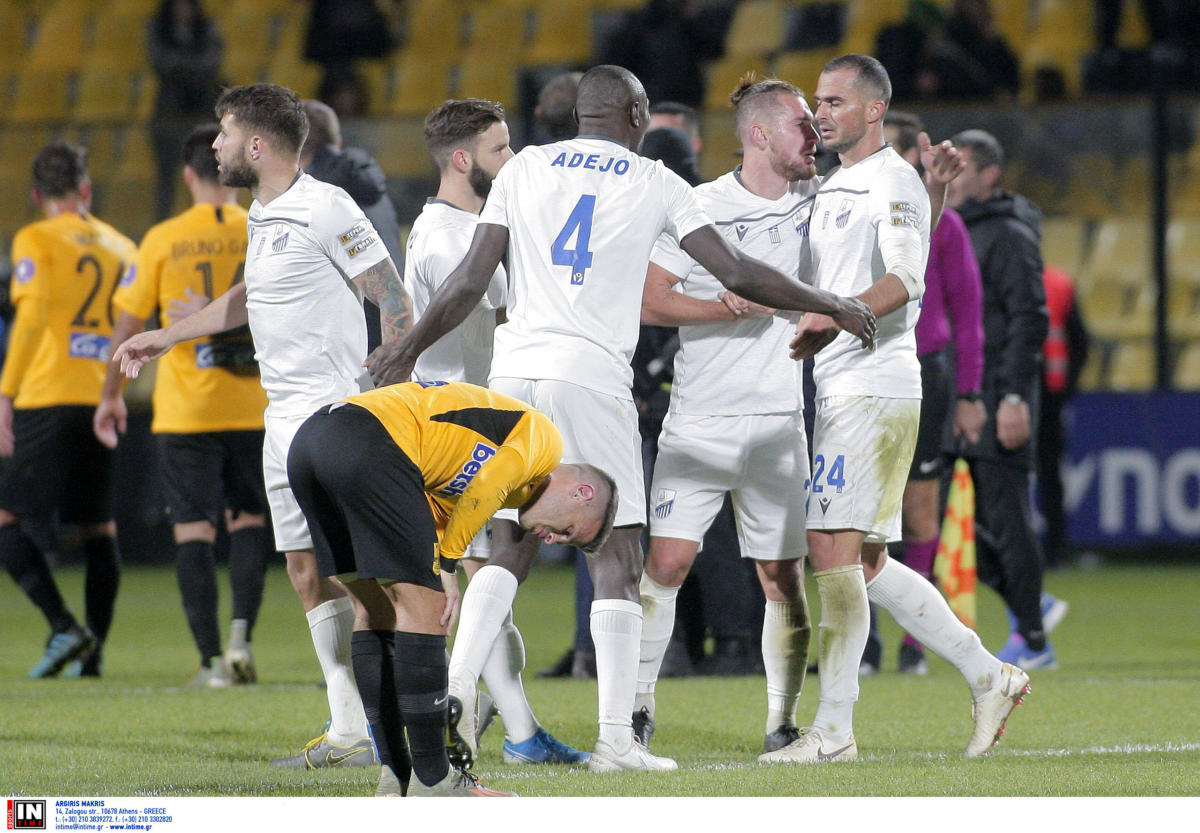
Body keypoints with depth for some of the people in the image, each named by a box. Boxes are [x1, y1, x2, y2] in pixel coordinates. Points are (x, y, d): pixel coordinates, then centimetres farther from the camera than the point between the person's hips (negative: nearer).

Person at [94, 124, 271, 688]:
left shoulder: (164, 240, -2)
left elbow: (128, 324, 1)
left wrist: (111, 394, 13)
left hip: (185, 409, -1)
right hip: (253, 406, 1)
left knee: (194, 529, 2)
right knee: (249, 520, 14)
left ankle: (212, 659, -3)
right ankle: (241, 633, -4)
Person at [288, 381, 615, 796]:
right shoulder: (544, 438, 8)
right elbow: (485, 487, -9)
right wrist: (449, 564, -1)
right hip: (369, 446, -10)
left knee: (376, 608, 17)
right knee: (421, 604, -3)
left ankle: (395, 774, 18)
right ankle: (431, 780, -1)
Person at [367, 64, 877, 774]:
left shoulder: (525, 168, 12)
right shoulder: (655, 183, 6)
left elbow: (472, 280, 8)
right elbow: (737, 273, 3)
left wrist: (411, 348, 20)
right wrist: (833, 307, 15)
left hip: (514, 371, 3)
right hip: (591, 378, -3)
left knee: (511, 546, 13)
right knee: (617, 557, 0)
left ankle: (458, 684, -6)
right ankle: (617, 738, -6)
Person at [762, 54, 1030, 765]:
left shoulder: (894, 182, -8)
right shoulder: (834, 187, 21)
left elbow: (905, 281, -22)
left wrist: (833, 321, -35)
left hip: (874, 390, -10)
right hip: (838, 389, 10)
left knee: (833, 548, -13)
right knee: (865, 562, 9)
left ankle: (833, 730, -11)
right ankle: (989, 677, 18)